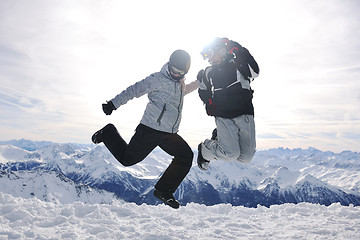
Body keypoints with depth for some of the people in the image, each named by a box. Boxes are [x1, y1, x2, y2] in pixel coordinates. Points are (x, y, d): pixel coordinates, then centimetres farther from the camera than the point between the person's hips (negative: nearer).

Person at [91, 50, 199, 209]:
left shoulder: (180, 82, 13)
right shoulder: (158, 79, -12)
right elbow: (135, 90, -10)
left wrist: (200, 82, 27)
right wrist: (113, 104, -11)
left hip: (169, 134, 7)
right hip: (150, 130, -7)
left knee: (186, 156, -4)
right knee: (127, 158, 1)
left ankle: (164, 190, 5)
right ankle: (108, 134, 28)